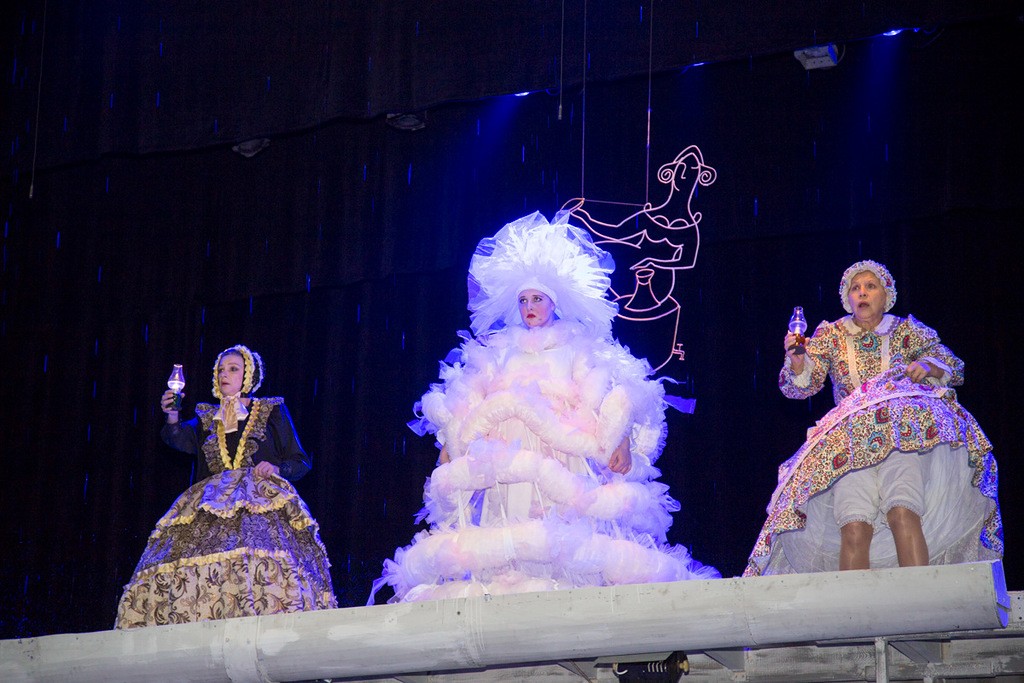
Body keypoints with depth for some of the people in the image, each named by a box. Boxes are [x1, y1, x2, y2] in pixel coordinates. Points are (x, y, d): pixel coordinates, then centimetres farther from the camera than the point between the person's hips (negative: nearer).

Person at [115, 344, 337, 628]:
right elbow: (181, 439, 1)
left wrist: (277, 468, -9)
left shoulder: (272, 411, 14)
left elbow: (301, 462, 12)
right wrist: (172, 417, -19)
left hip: (260, 501, -3)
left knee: (258, 556, -31)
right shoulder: (207, 416, 22)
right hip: (211, 505, 3)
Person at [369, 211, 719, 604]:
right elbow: (469, 406, 17)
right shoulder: (501, 351, 21)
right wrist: (450, 443, 6)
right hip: (505, 454, 3)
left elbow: (597, 408, 3)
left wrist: (618, 438, -12)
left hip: (562, 458, -3)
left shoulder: (578, 347, 13)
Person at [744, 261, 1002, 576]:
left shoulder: (906, 330, 16)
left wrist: (927, 366, -4)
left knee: (902, 512, -31)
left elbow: (954, 367, 17)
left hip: (904, 430, -1)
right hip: (851, 439, 1)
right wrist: (796, 360, -14)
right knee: (854, 526, -26)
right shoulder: (831, 335, 17)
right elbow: (801, 385, 8)